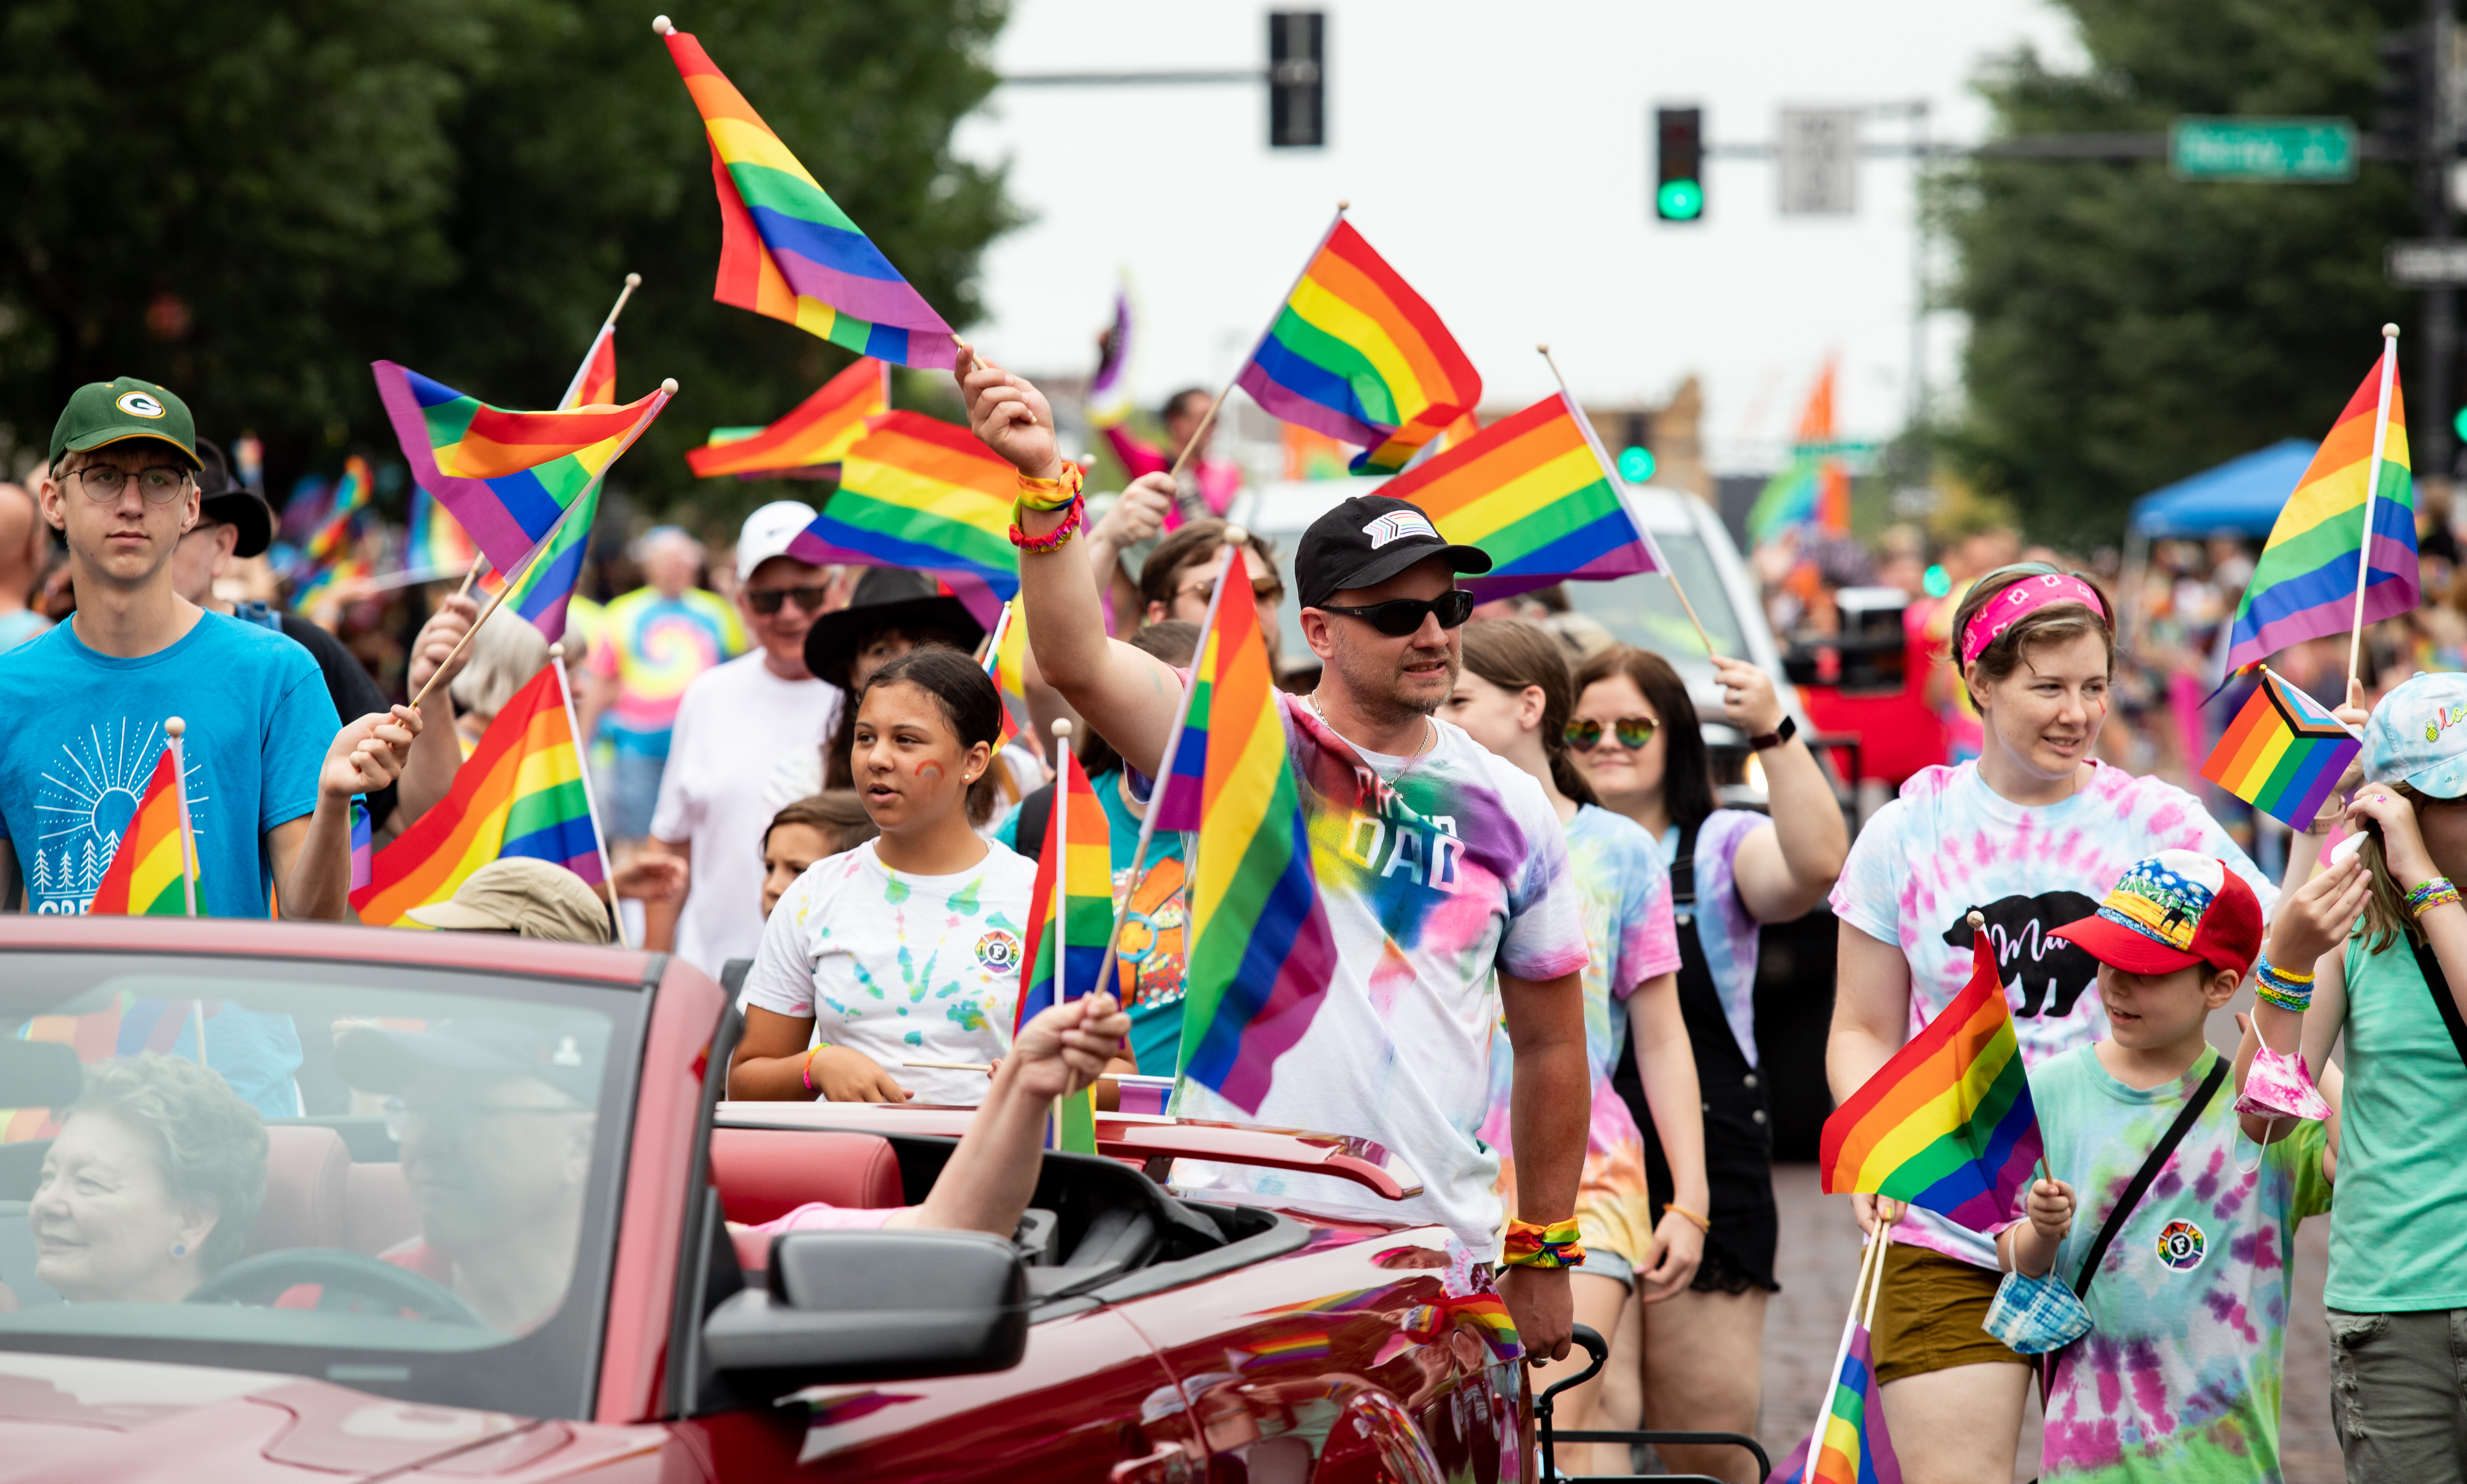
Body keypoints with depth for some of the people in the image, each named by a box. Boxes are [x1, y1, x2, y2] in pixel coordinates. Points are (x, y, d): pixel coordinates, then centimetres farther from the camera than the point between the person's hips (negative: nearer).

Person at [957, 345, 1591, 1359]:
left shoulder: (1509, 810, 10)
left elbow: (1551, 1044, 17)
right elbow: (1078, 662, -17)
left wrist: (1544, 1254, 16)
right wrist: (1044, 480, -30)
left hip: (1439, 1248, 3)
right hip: (1233, 1228, -3)